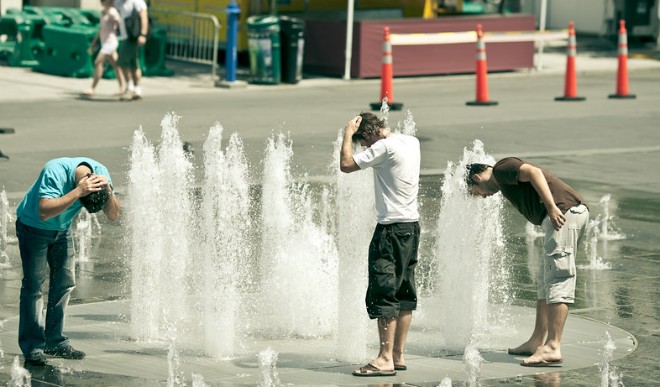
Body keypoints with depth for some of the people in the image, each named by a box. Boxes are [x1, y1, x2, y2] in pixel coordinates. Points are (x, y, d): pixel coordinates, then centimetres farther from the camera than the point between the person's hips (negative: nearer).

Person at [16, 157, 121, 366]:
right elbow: (44, 212, -46)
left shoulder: (100, 172, -19)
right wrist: (78, 192, -50)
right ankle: (32, 347, -8)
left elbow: (113, 215, -17)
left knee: (65, 282, 4)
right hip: (33, 227, -6)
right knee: (33, 284, -9)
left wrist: (108, 192, -36)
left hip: (62, 229, 6)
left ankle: (55, 342, 13)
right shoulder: (55, 171, -36)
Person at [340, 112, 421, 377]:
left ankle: (386, 359, -11)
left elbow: (346, 164, -16)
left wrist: (348, 133, -4)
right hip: (412, 225, 9)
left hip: (392, 228, -9)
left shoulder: (384, 147, -15)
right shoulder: (412, 142, 10)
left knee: (383, 293, -8)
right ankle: (398, 355, 15)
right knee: (405, 293, 11)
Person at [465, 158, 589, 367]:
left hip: (564, 211, -10)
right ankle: (537, 341, 22)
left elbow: (534, 172, -14)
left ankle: (553, 347, -18)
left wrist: (552, 208, -22)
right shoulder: (505, 183, 29)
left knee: (557, 280, -13)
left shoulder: (501, 169, 1)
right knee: (545, 281, 17)